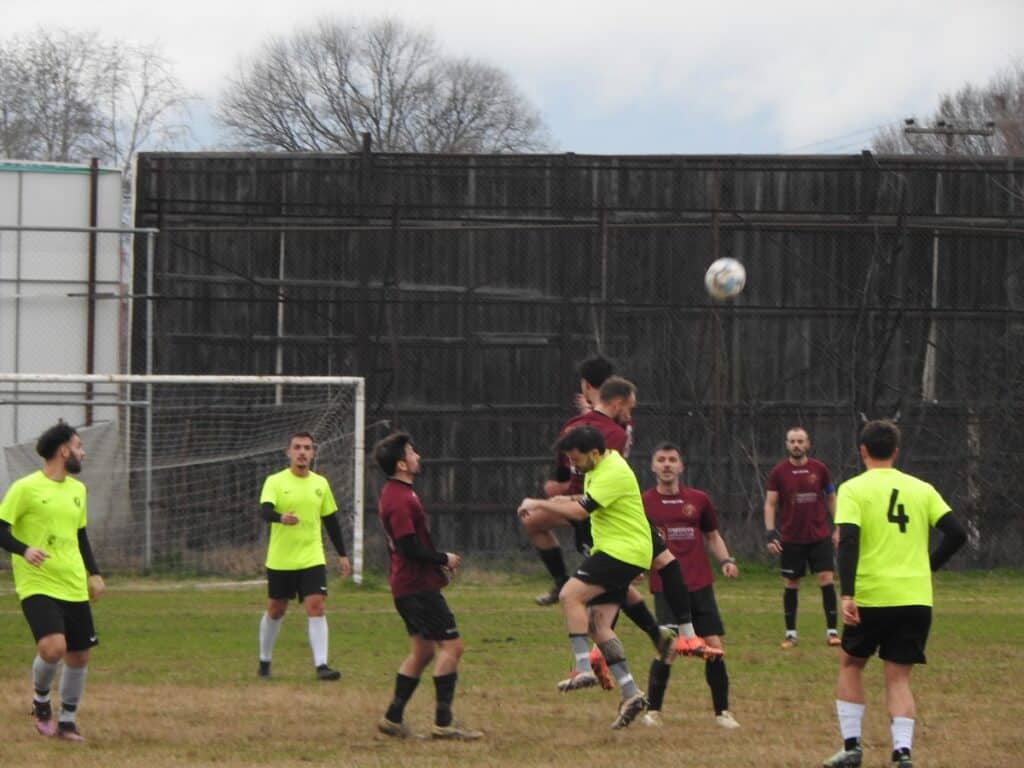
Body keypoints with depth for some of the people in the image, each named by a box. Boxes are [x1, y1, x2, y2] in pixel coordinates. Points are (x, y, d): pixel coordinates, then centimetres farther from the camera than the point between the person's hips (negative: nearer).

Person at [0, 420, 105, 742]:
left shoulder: (77, 489, 14)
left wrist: (94, 573, 16)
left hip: (74, 588, 7)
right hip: (38, 586, -7)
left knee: (79, 655, 6)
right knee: (53, 647, -23)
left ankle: (67, 721, 23)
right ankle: (41, 701, 5)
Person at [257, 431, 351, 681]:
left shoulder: (321, 484, 6)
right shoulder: (275, 482, -6)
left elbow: (331, 520, 14)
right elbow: (264, 510, -23)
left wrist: (342, 555, 14)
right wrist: (281, 517, -45)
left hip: (312, 559, 2)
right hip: (280, 560, -2)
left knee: (316, 607, -12)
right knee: (275, 610, 10)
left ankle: (321, 665, -16)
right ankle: (264, 662, 28)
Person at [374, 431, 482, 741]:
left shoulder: (396, 493, 14)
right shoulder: (399, 500, -19)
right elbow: (410, 548, -23)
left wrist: (439, 561, 13)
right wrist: (444, 559, -9)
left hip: (409, 585, 11)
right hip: (418, 585, -11)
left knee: (422, 651, 15)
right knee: (451, 645, -9)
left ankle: (393, 717, 16)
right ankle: (443, 722, -9)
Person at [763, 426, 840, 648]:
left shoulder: (819, 469, 1)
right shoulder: (778, 472, -2)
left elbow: (831, 499, 11)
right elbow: (770, 504, 0)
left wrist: (838, 528, 6)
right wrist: (770, 533, -11)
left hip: (819, 536, 0)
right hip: (791, 538, 0)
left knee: (826, 580, -8)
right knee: (791, 585, 5)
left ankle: (832, 630, -2)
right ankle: (790, 633, 15)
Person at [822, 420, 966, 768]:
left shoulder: (854, 489, -2)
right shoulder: (921, 489, 8)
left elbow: (848, 541, -15)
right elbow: (957, 533, 2)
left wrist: (846, 595, -20)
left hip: (871, 596, -2)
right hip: (916, 599, 2)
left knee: (850, 664, 19)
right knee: (898, 677, 9)